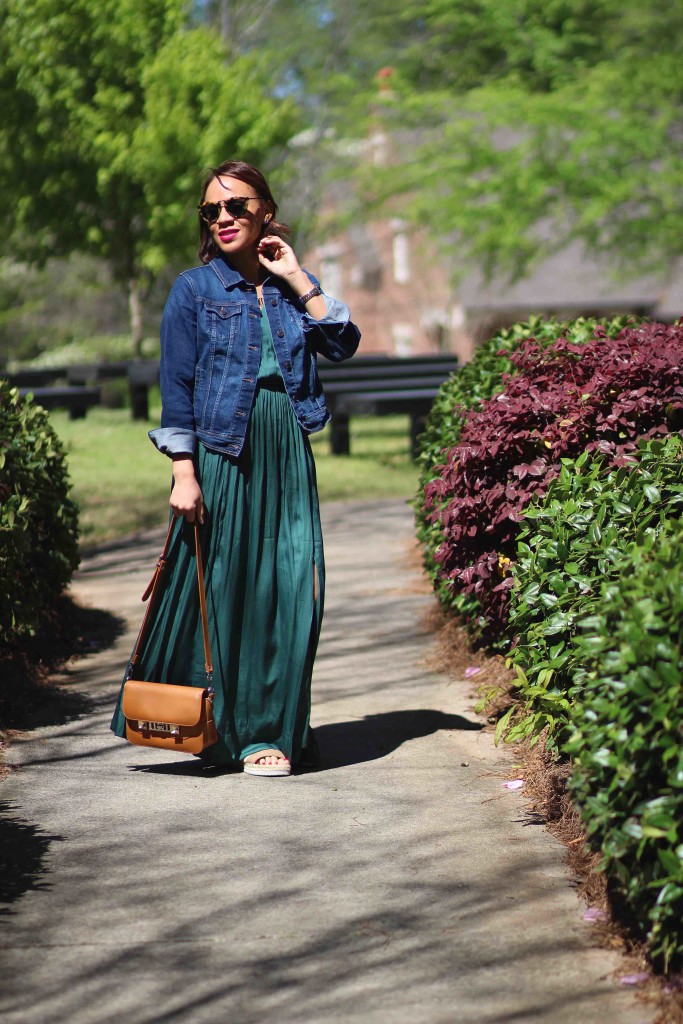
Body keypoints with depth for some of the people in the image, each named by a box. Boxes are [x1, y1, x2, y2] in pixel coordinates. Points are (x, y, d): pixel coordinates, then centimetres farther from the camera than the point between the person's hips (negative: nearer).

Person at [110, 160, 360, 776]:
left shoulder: (292, 285, 13)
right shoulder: (195, 289, 2)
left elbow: (343, 345, -1)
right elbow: (177, 385, -2)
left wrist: (298, 280, -4)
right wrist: (184, 472, -10)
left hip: (287, 454, 3)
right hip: (222, 453, -3)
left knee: (290, 590, -2)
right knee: (220, 589, -1)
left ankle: (273, 730, 8)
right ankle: (218, 730, 13)